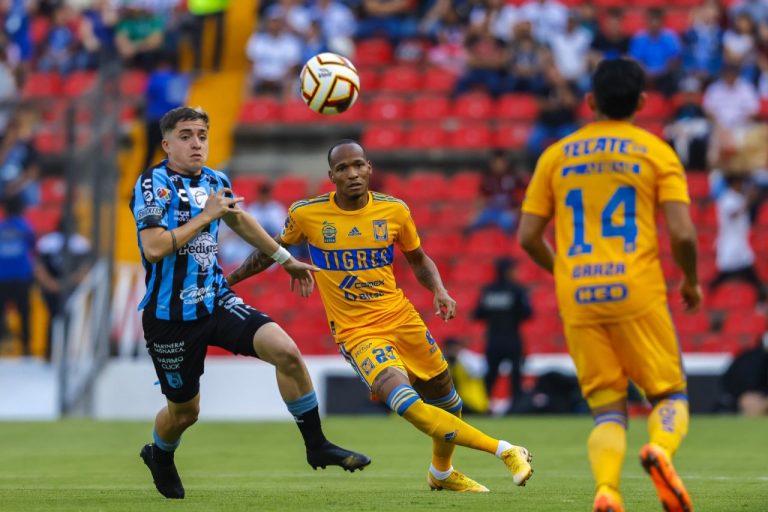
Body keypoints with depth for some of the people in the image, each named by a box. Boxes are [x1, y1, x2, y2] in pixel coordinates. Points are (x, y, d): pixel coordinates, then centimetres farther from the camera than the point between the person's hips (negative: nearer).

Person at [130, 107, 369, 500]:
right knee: (184, 411, 8)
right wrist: (205, 216, -22)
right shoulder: (152, 184, -14)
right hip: (171, 316, -5)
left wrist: (285, 259, 33)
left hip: (216, 301, 5)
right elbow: (154, 248, -26)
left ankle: (317, 446, -3)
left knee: (286, 352, -17)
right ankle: (159, 457, 43)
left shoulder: (215, 182, 6)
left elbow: (238, 220, 28)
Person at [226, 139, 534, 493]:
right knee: (407, 404, -26)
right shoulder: (306, 215, -8)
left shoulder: (394, 211, -2)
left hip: (402, 318, 4)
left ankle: (442, 472, 44)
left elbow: (418, 259, 14)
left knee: (446, 402, 13)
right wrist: (227, 282, 15)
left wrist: (439, 290, -4)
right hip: (357, 332, -4)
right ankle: (504, 451, -23)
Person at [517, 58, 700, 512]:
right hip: (637, 291, -2)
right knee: (670, 393, 8)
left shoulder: (556, 155, 12)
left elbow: (528, 236, 10)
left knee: (607, 409, 7)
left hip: (578, 299, 3)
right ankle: (661, 450, -25)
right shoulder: (656, 152, 4)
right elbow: (683, 233, -5)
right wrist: (691, 283, 13)